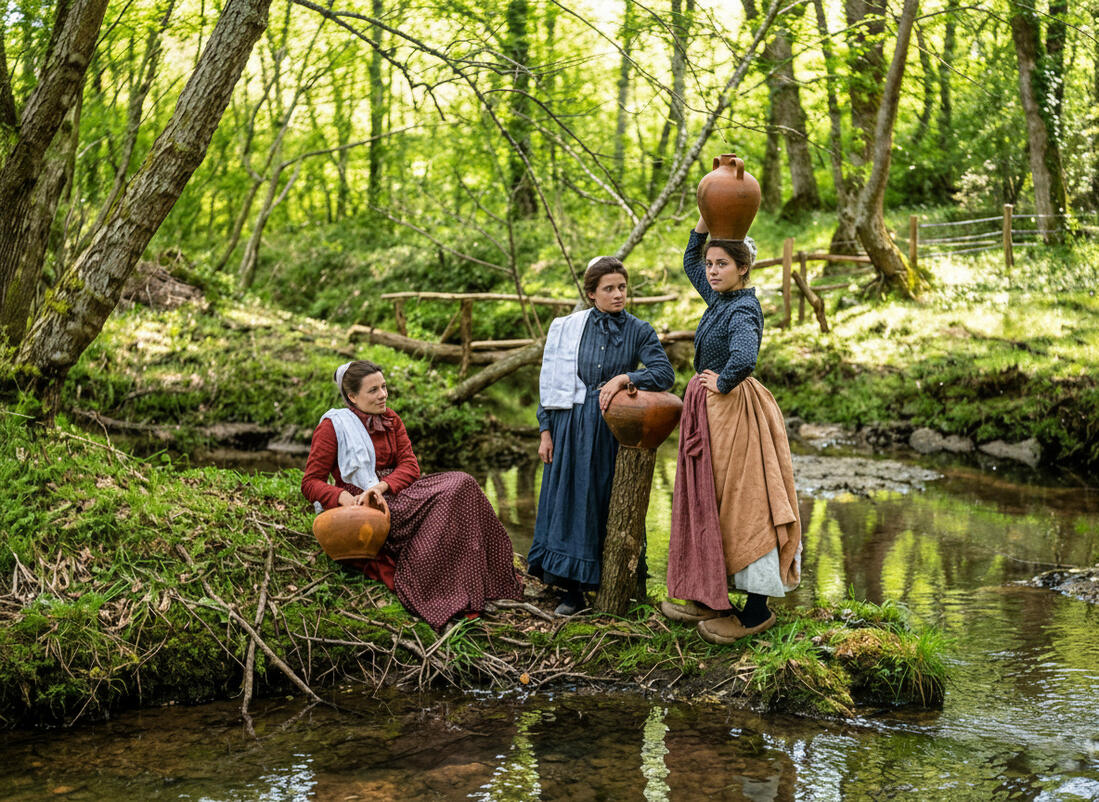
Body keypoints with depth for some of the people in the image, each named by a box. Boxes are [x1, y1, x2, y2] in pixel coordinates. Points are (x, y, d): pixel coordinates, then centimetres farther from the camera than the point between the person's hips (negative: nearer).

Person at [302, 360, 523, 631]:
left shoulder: (391, 420, 14)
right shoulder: (333, 426, -2)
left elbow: (410, 466, 3)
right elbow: (311, 482, -5)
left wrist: (382, 486, -18)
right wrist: (343, 497, -25)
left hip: (394, 494, 6)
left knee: (459, 484, -19)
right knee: (444, 499, -27)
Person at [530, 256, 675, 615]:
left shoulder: (638, 331, 0)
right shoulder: (567, 328, 1)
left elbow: (665, 373, -12)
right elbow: (549, 381, 4)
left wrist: (624, 378, -24)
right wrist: (546, 431, 1)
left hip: (615, 428, -1)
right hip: (572, 427, 1)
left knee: (614, 503, 4)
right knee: (571, 502, 4)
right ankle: (574, 589, 13)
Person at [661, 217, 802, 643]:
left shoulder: (743, 310, -18)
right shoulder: (718, 300, 9)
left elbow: (744, 359, -38)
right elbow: (690, 263, 27)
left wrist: (723, 384, -20)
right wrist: (703, 224, 14)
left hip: (733, 413, -10)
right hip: (708, 412, 10)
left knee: (741, 506, -4)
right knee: (708, 504, 14)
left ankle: (757, 609, 3)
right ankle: (711, 598, 24)